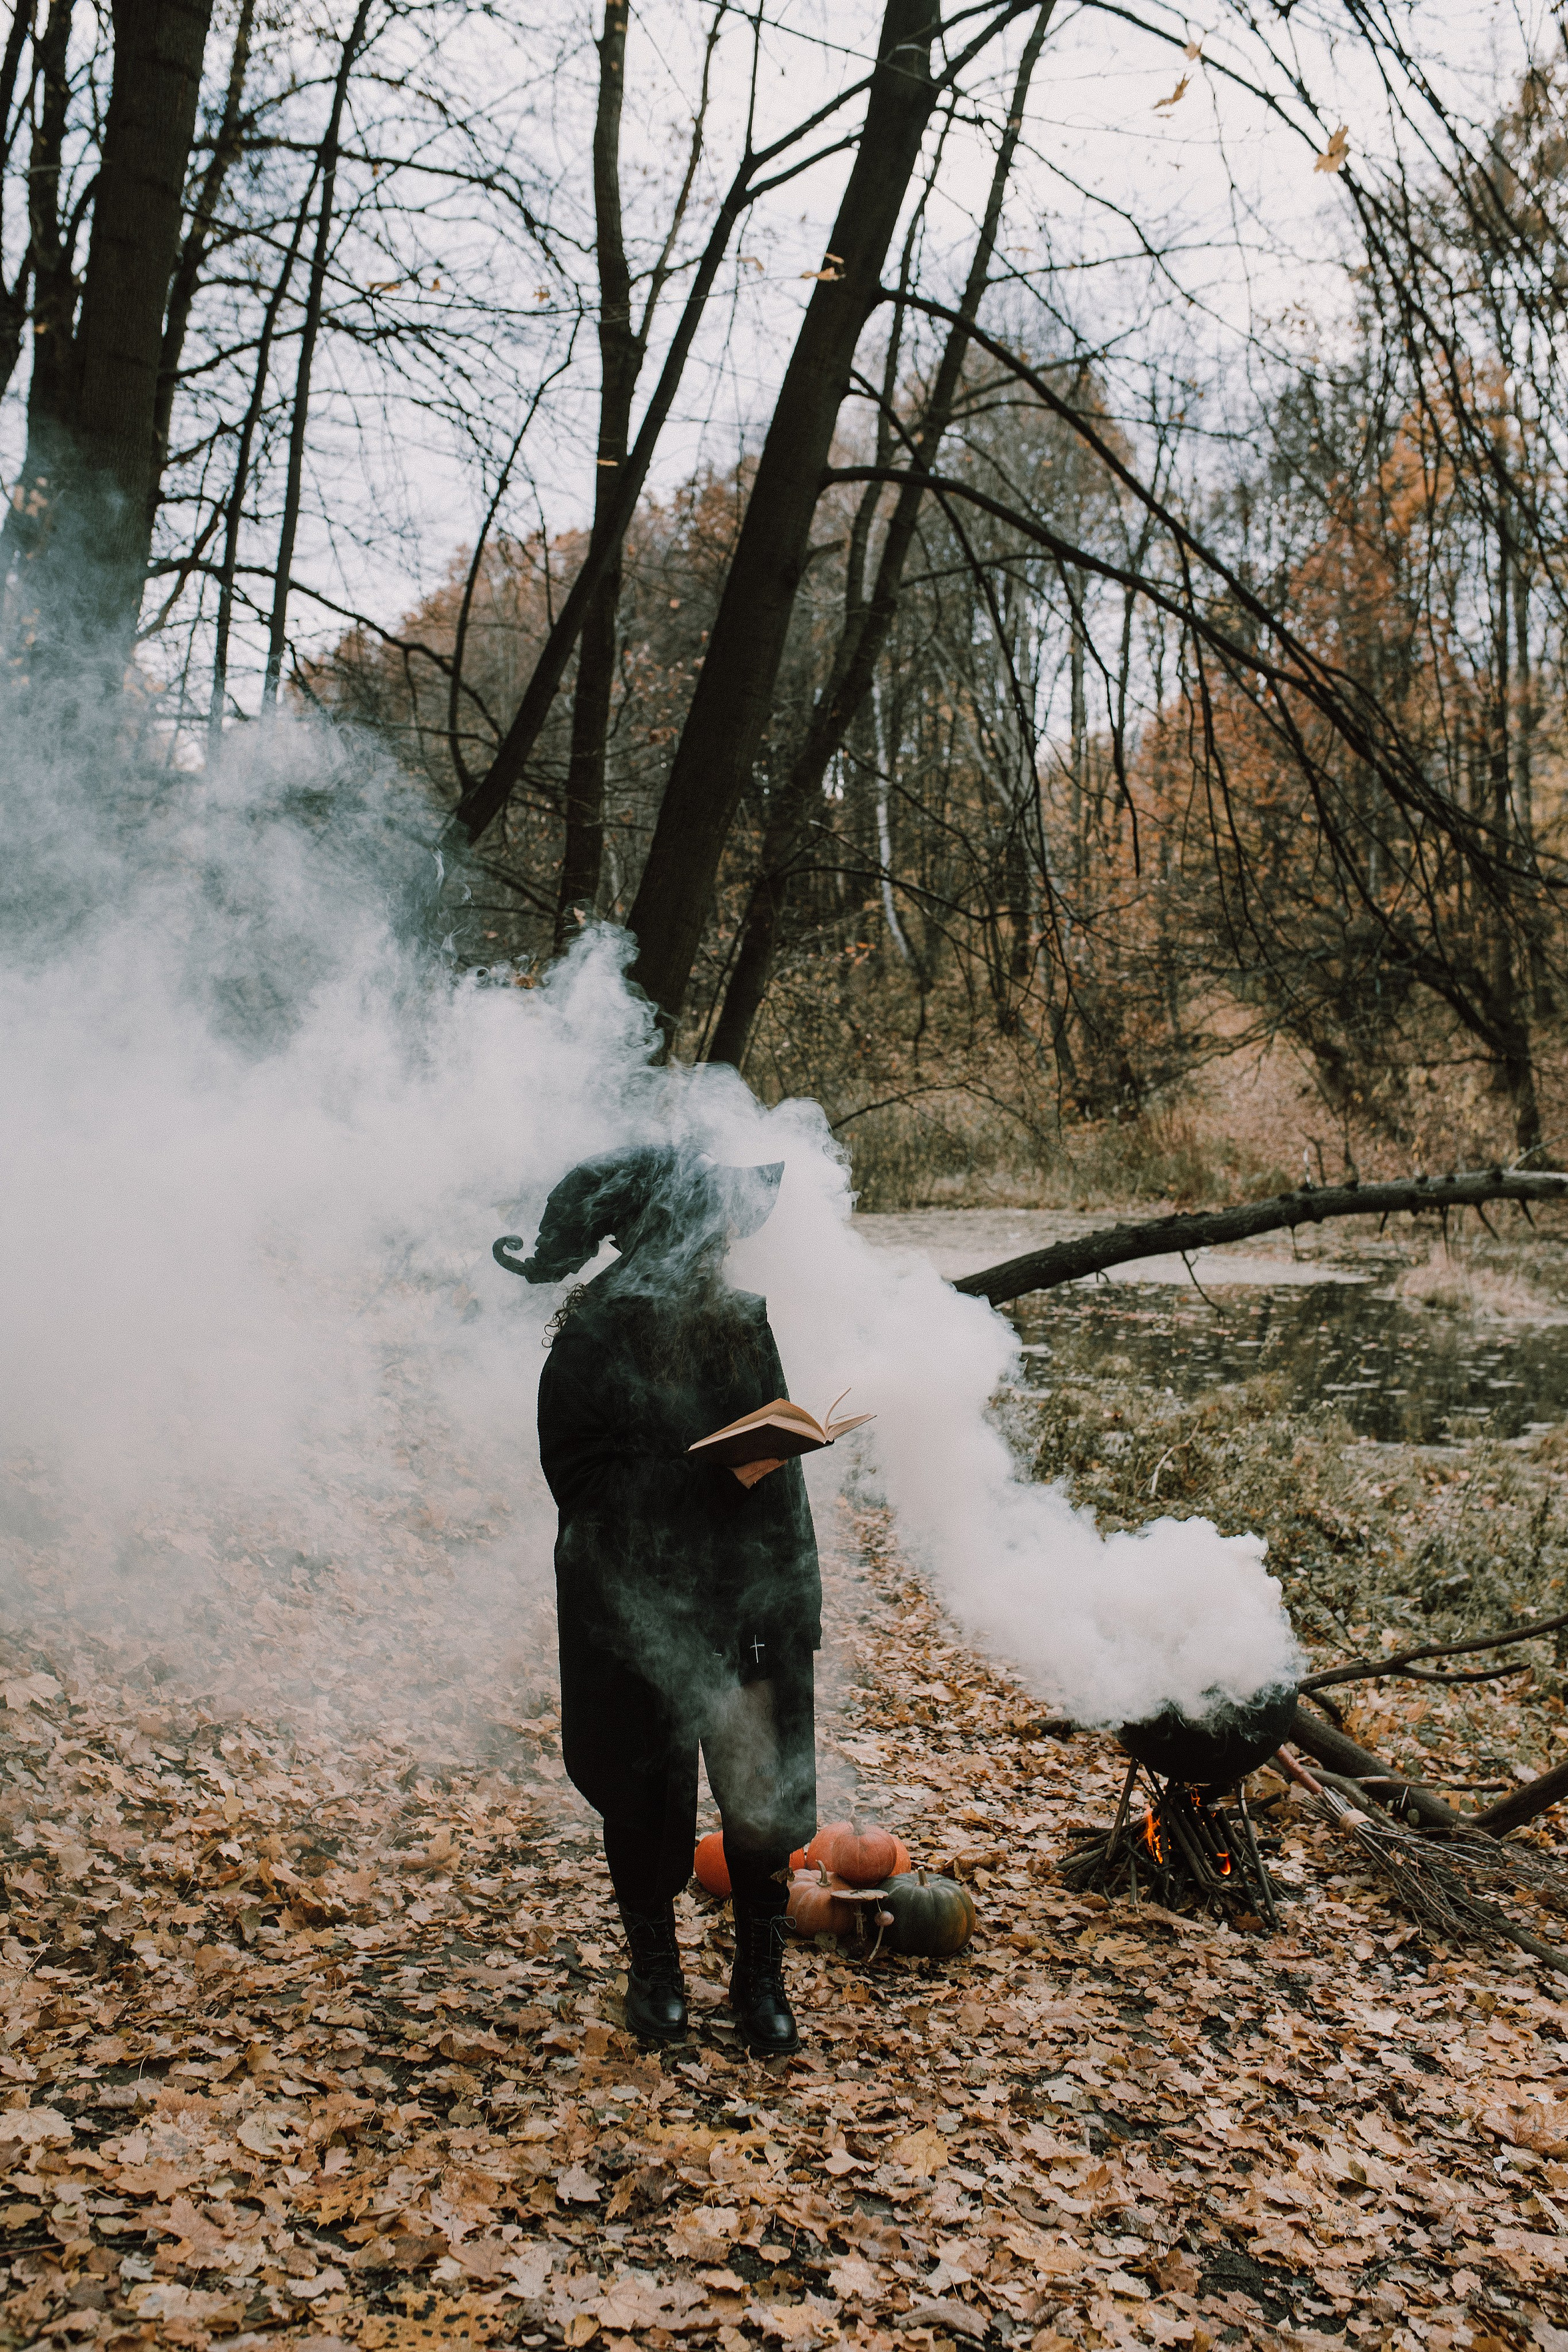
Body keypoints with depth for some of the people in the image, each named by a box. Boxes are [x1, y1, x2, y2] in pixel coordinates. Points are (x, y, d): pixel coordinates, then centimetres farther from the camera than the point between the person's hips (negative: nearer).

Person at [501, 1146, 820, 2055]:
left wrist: (801, 1596, 8)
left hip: (751, 1603, 4)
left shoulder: (745, 1322, 3)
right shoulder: (593, 1340, -12)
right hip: (638, 1612, -3)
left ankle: (761, 1973, 23)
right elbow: (581, 1478, -16)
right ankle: (655, 1968, 31)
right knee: (649, 1792, 9)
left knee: (766, 1789, 4)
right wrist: (716, 1474, -24)